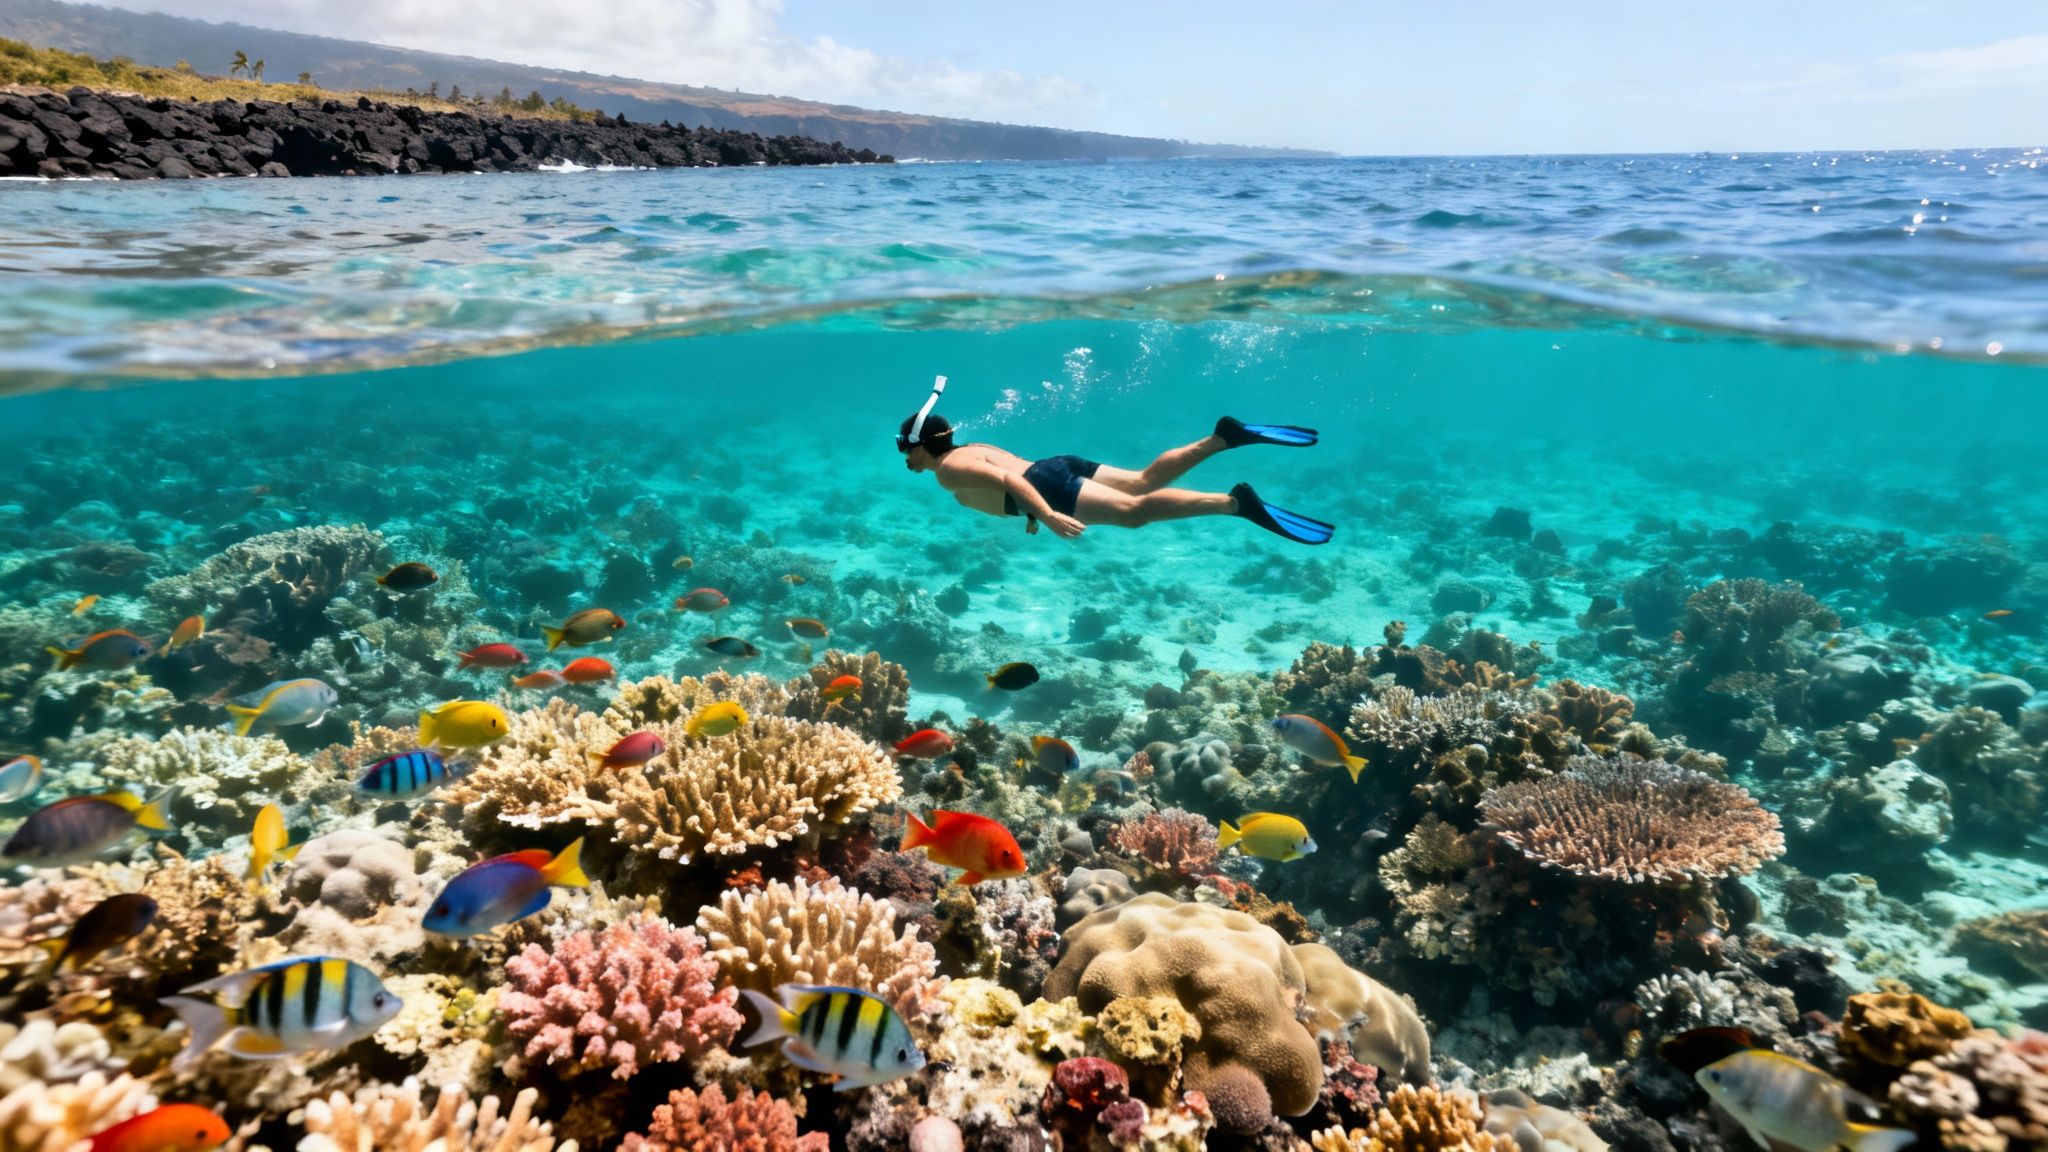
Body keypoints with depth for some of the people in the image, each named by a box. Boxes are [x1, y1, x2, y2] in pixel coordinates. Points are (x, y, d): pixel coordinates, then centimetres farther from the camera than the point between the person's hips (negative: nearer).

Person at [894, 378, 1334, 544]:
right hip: (1056, 467, 9)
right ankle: (1225, 435, -7)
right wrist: (1034, 510, 45)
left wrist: (1048, 515, -28)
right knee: (1145, 480, 5)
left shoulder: (948, 470, -1)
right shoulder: (972, 449, 28)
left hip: (1049, 485, -9)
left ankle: (1236, 501, -38)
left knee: (1135, 511, -23)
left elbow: (1006, 480, -18)